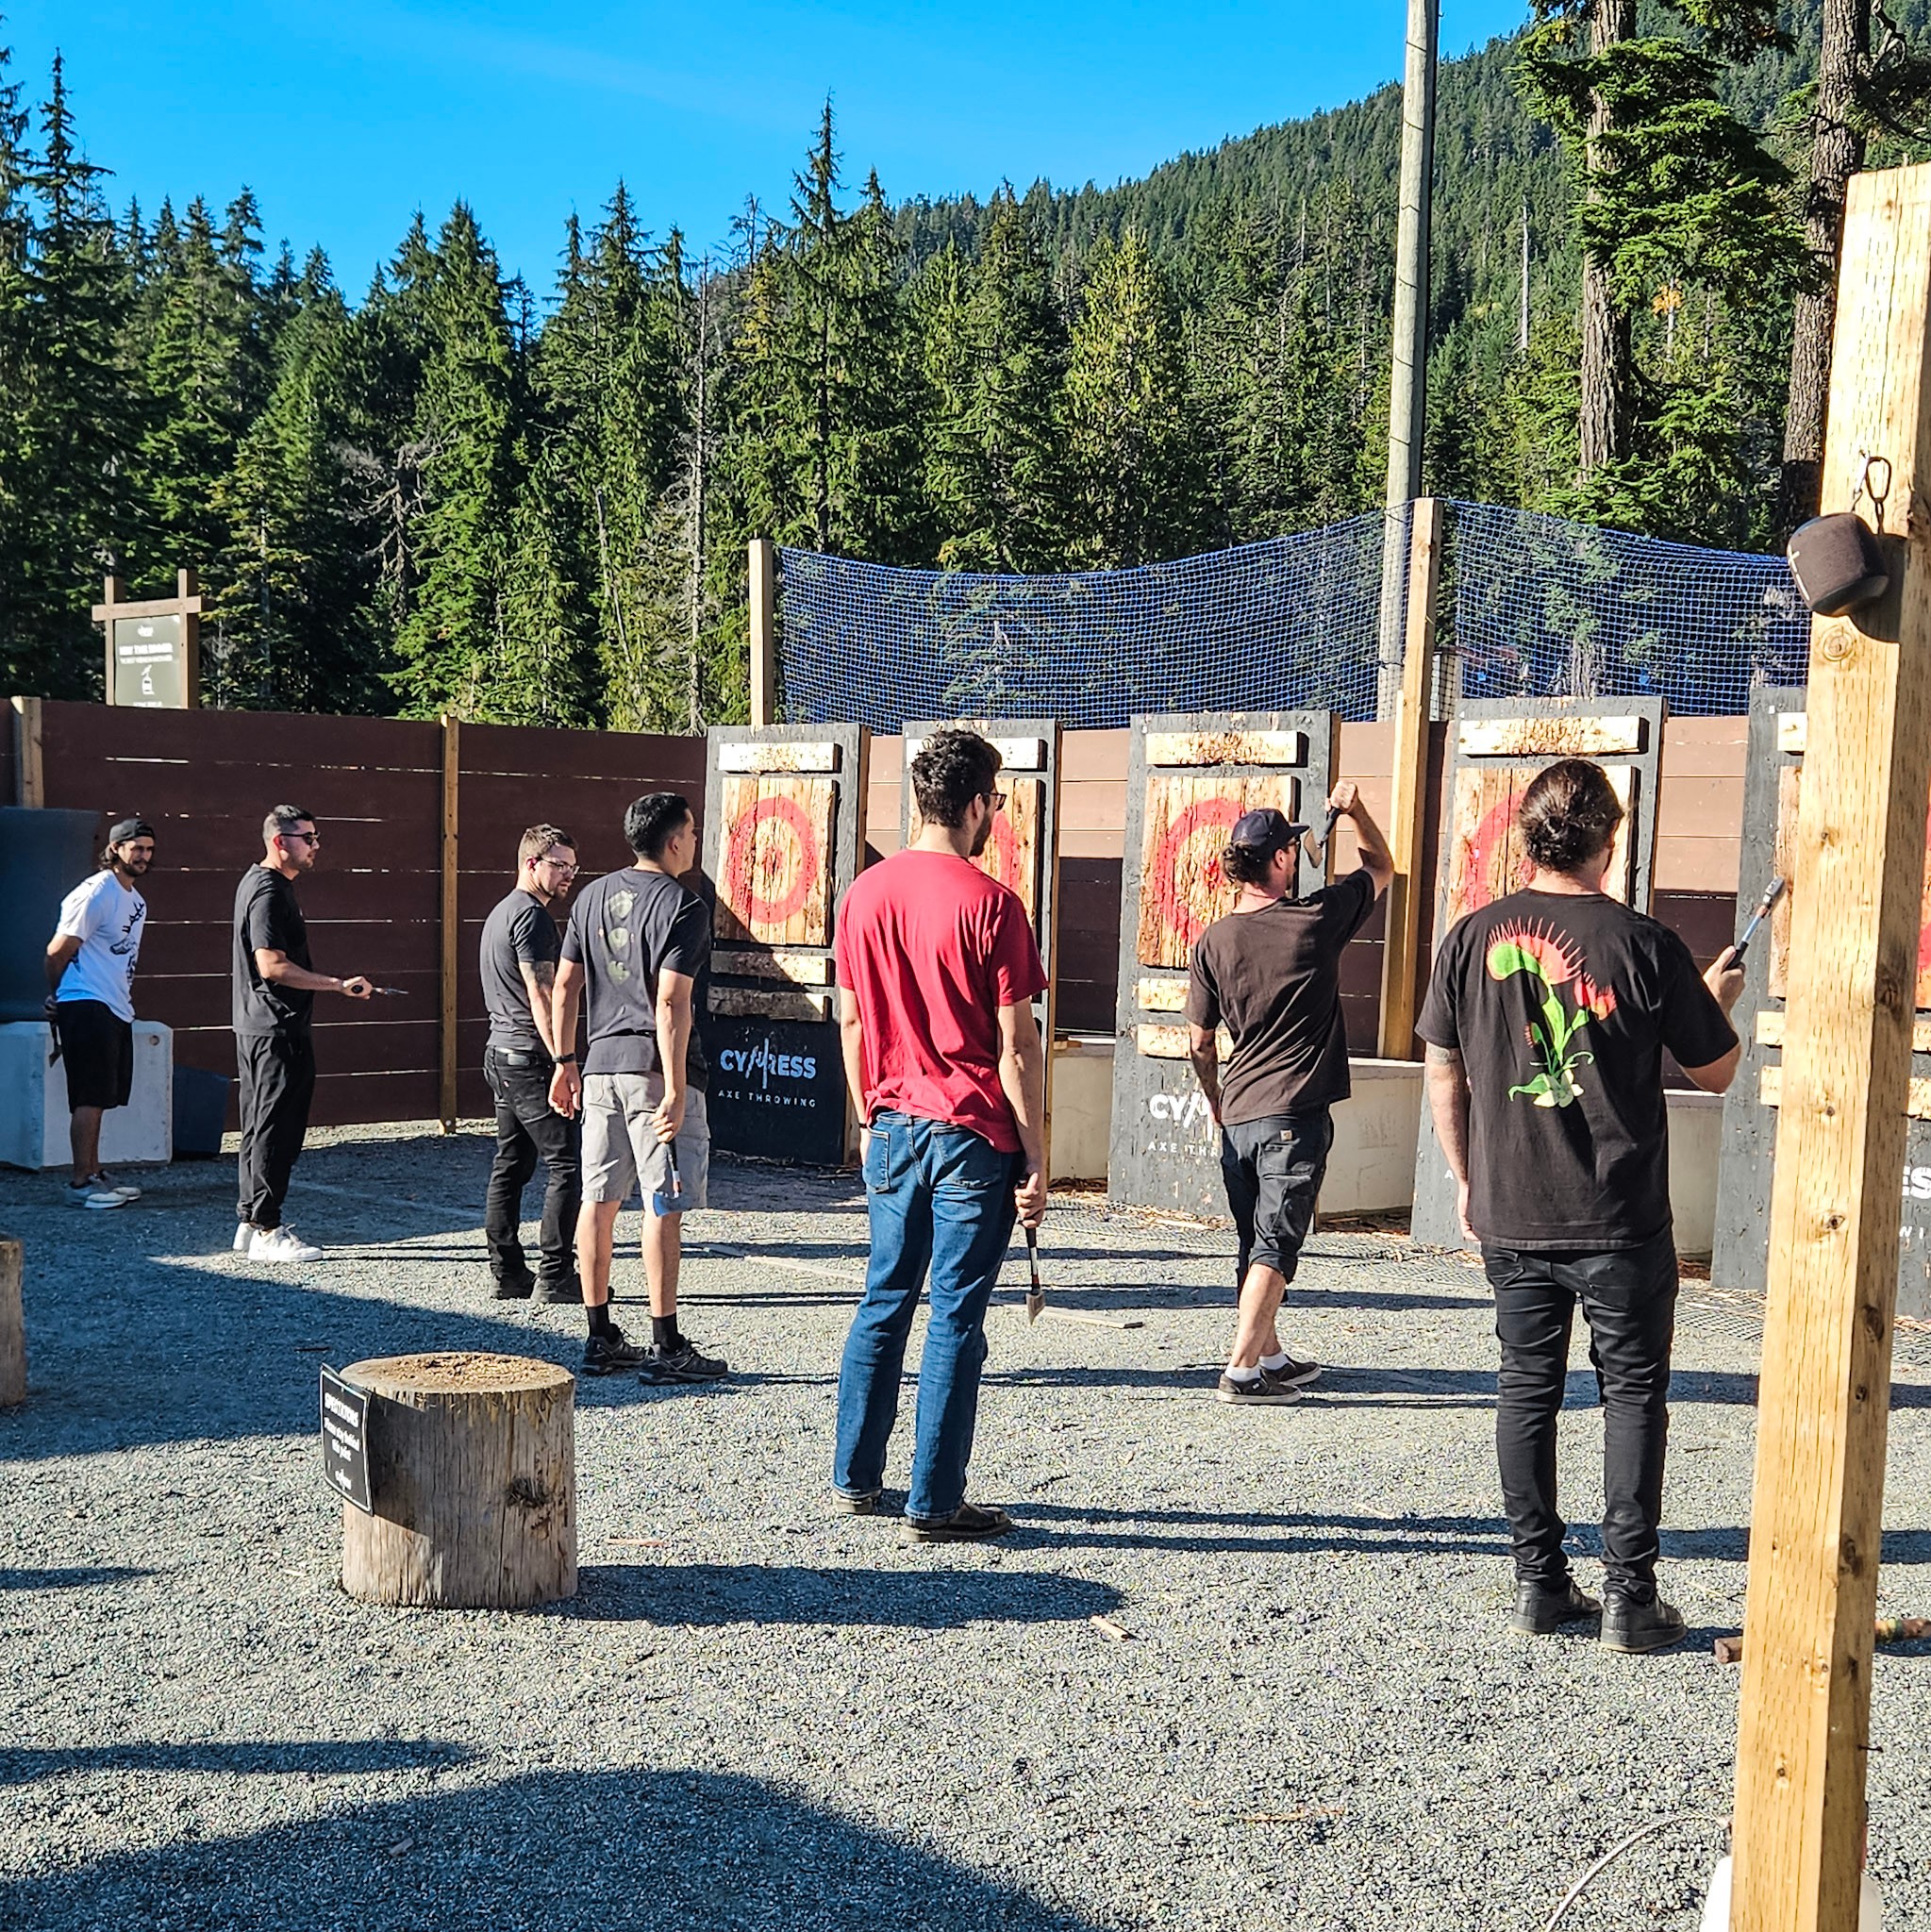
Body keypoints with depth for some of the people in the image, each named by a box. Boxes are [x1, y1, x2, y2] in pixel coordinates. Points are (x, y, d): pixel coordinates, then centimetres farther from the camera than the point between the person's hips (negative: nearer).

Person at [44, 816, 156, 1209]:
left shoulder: (136, 901, 17)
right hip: (87, 1007, -9)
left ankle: (94, 1173, 21)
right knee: (89, 1098, -9)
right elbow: (58, 951, -11)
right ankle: (81, 1183, -6)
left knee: (97, 1098, 14)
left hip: (116, 1011, 9)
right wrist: (56, 997, 1)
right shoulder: (96, 893, -13)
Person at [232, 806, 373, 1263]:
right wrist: (339, 984, -23)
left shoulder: (258, 882, 17)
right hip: (277, 1031, -11)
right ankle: (265, 1230, -3)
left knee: (262, 1128, 14)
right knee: (275, 1129, -7)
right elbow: (272, 965, -24)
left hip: (260, 1027, 11)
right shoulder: (269, 891, -17)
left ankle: (251, 1223, 21)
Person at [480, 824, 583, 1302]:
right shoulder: (533, 916, -12)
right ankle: (555, 1276, -6)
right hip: (529, 1055, -11)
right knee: (565, 1164, -7)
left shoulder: (501, 912, 19)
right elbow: (540, 995, -19)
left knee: (510, 1165, 11)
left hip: (500, 1052, 11)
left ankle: (508, 1273, 13)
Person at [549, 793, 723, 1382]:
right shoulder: (682, 906, -10)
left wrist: (566, 1061, 20)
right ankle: (666, 1347, 0)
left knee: (599, 1199, 10)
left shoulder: (593, 895, 12)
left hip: (601, 1064, 7)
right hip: (653, 1067, -7)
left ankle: (600, 1338, 17)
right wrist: (675, 1089, -19)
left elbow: (566, 985, 13)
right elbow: (670, 1003, -18)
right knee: (663, 1203, -3)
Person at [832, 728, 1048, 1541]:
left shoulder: (864, 894, 4)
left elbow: (851, 1021, 11)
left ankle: (855, 1477, 23)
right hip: (974, 1136, -6)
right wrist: (1035, 1155, -7)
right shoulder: (990, 905, -13)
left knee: (883, 1301, 16)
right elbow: (1016, 1045, -13)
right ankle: (936, 1501, 6)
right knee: (956, 1319, 1)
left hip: (894, 1129, 6)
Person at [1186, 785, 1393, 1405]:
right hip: (1296, 1114, -4)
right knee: (1275, 1243, -4)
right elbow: (1382, 868, 12)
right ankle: (1241, 1369, -10)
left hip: (1239, 1115, 4)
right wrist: (1355, 808, 18)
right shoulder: (1319, 919, -7)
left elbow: (1199, 1044, 7)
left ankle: (1270, 1356, 27)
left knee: (1255, 1244, 15)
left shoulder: (1213, 941, 1)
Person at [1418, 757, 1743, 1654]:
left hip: (1510, 1216, 3)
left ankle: (1539, 1583, 17)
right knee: (1633, 1392, 8)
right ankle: (1629, 1596, 9)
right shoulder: (1644, 945, -11)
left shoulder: (1474, 938, -2)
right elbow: (1717, 1073, -1)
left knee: (1526, 1388, 12)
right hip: (1619, 1220, -3)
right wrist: (1717, 999, 20)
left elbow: (1443, 1073, 6)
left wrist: (1466, 1178, 17)